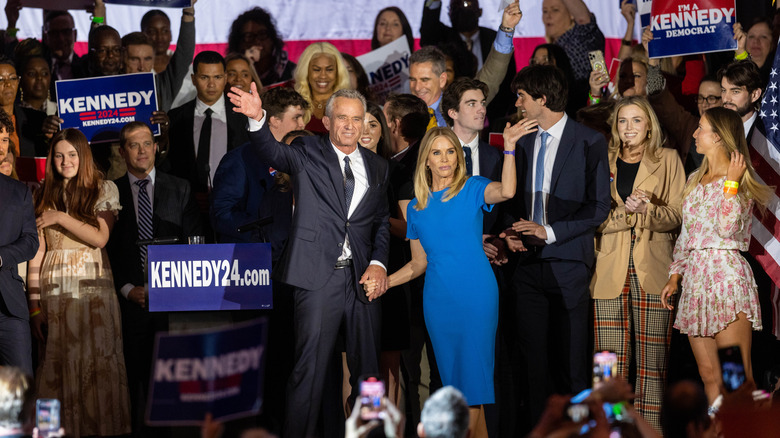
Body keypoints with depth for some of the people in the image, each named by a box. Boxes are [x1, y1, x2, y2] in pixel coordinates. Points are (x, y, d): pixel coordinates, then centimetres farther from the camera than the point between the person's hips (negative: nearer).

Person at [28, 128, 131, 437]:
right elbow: (37, 252, 6)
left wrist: (61, 218, -8)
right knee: (57, 368, -1)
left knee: (98, 364, -4)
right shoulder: (43, 197, 11)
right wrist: (34, 304, 1)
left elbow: (100, 237, -5)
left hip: (94, 288, -2)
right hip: (54, 292, 2)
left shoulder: (104, 190, 6)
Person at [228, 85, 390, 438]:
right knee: (310, 367, -4)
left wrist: (378, 264, 0)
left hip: (363, 277, 4)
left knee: (367, 366, 10)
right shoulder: (308, 154, 2)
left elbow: (382, 222, 16)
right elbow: (273, 153, -17)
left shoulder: (377, 167, 14)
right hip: (318, 277, -4)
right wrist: (257, 119, -37)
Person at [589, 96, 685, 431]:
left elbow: (677, 217, 4)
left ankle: (649, 426, -1)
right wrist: (625, 211, -11)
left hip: (652, 271, -1)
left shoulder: (667, 160, 10)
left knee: (652, 360, -6)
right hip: (610, 273, 1)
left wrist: (647, 210, -16)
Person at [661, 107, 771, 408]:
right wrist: (674, 277, 13)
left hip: (726, 276, -7)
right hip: (695, 277, 7)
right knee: (709, 376, 4)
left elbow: (728, 227, -17)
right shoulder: (695, 181, 19)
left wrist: (731, 182, -13)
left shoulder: (741, 180, -2)